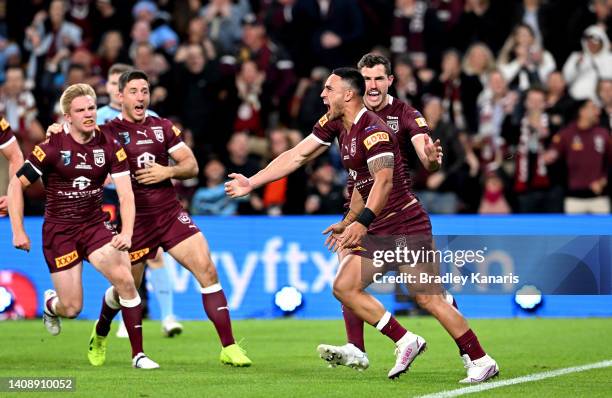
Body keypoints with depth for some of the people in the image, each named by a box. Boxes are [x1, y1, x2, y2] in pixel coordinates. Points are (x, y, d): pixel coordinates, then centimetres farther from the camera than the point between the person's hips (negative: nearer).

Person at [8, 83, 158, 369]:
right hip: (59, 230, -2)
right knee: (72, 308, -4)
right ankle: (50, 304, 36)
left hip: (95, 225, 2)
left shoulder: (109, 146, -6)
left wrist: (127, 232, -24)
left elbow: (126, 194, -8)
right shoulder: (52, 148, -13)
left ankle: (138, 354, -10)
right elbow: (17, 184, -5)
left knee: (124, 279, -21)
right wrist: (18, 231, -10)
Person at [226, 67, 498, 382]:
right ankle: (405, 342, 3)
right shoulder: (335, 124, 10)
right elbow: (296, 156, 16)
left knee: (428, 298, -15)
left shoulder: (373, 131, -18)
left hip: (405, 224, -9)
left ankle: (481, 361, -10)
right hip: (378, 231, 9)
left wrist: (363, 222, -40)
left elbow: (384, 181, -30)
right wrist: (251, 183, 17)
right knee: (344, 288, 0)